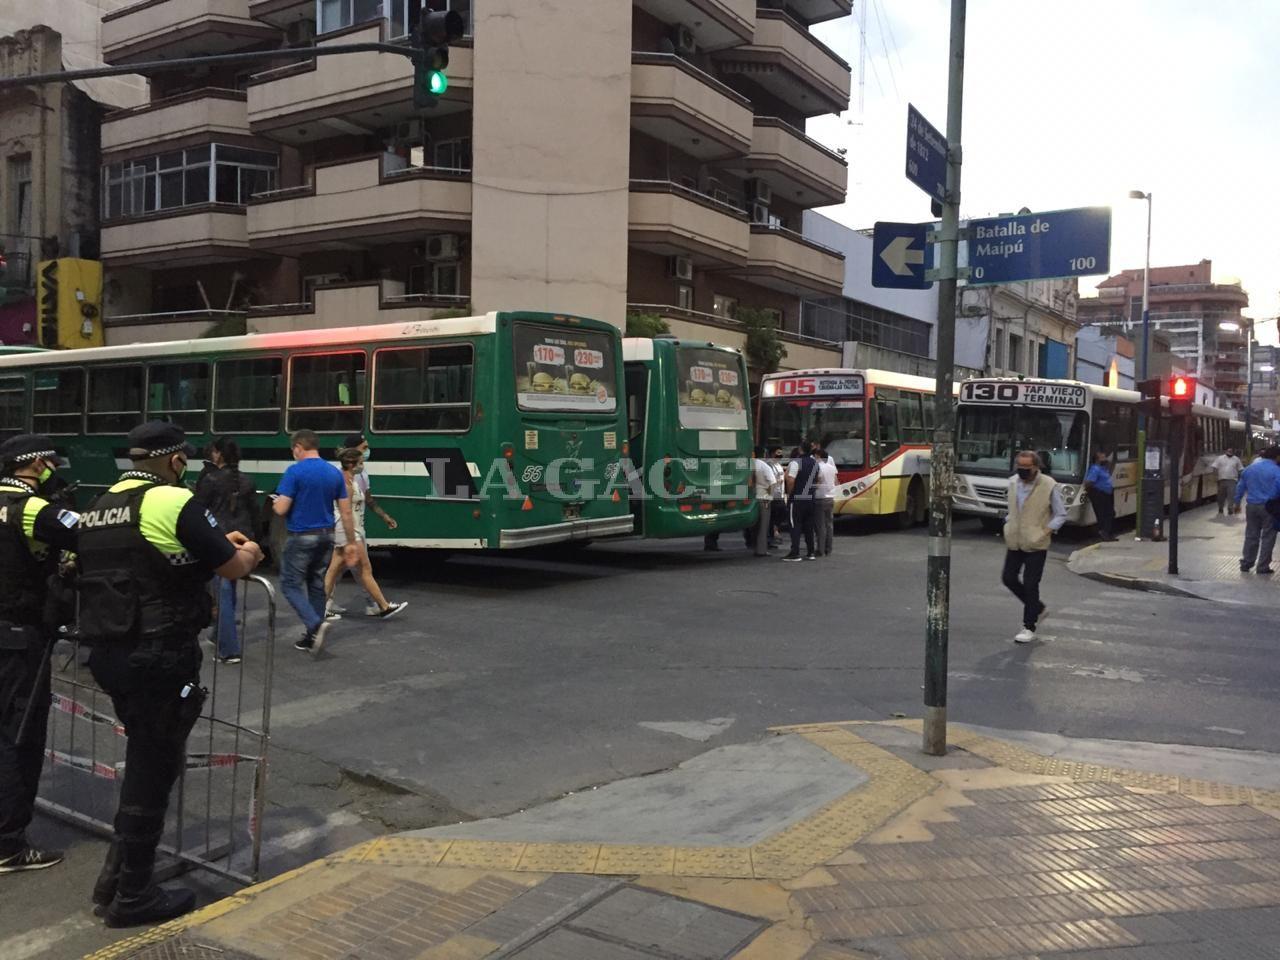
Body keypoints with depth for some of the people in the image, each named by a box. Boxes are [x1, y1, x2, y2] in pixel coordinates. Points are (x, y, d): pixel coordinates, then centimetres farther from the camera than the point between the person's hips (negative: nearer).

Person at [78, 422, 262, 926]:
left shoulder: (100, 507, 12)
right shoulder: (174, 503, -13)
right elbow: (232, 568, -8)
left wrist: (215, 543, 26)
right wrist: (248, 553, 14)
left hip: (107, 652, 8)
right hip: (158, 657, -8)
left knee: (144, 759, 22)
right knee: (153, 768, 5)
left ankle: (116, 875, 31)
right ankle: (133, 896, 16)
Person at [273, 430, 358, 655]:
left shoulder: (295, 472, -12)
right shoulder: (335, 473, 5)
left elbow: (281, 509, -15)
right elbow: (346, 512, 4)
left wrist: (275, 504, 9)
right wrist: (351, 543, 9)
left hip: (301, 537, -6)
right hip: (326, 536, 6)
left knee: (290, 585, 5)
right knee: (317, 585, 14)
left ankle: (315, 624, -16)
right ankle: (313, 637, 18)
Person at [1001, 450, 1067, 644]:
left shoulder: (1049, 486, -12)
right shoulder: (1013, 482, 4)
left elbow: (1061, 515, -3)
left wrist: (1046, 531, -13)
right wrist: (1008, 524, 8)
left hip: (1036, 544, -6)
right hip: (1015, 541, 6)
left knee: (1030, 585, -3)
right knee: (1008, 578, 7)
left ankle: (1029, 627, 10)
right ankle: (1038, 608, 30)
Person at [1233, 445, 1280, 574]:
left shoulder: (1249, 469, 6)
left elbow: (1240, 486, 14)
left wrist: (1237, 502, 24)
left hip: (1252, 506, 5)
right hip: (1269, 507, -5)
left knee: (1251, 536, 13)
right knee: (1267, 537, 4)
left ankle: (1246, 564, 16)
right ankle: (1263, 567, 5)